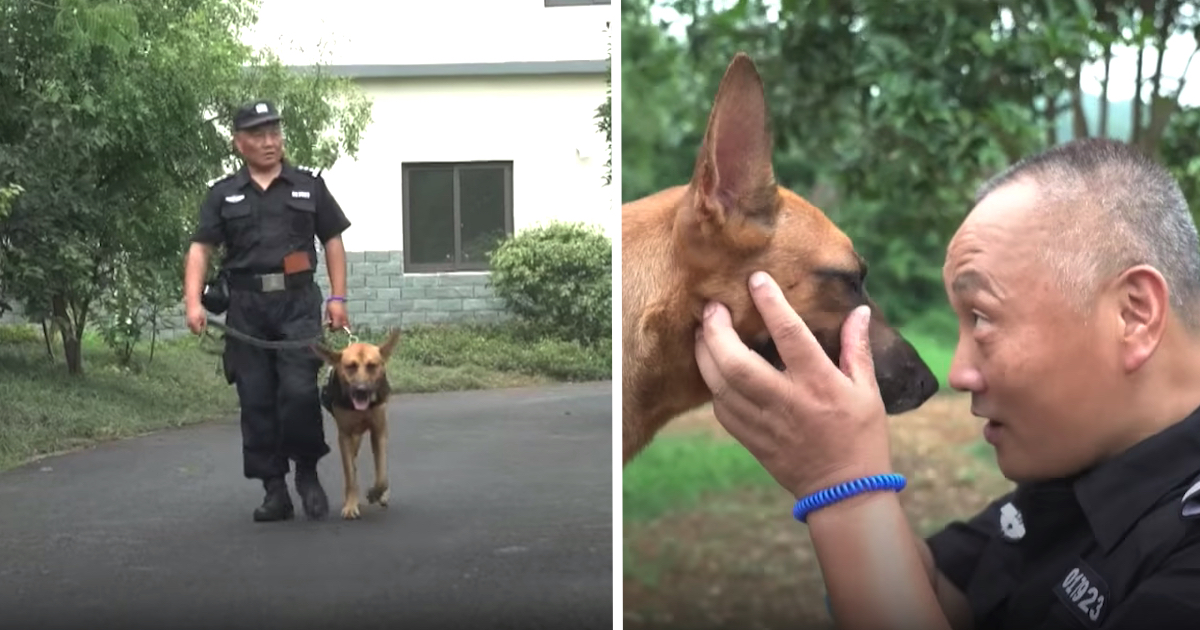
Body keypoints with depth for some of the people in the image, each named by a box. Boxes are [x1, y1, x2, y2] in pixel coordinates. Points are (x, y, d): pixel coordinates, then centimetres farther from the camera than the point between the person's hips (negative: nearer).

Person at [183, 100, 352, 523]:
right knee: (256, 401, 2)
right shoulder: (223, 195, 11)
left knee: (299, 391, -14)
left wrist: (338, 297, 3)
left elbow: (333, 241, 12)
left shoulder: (309, 186, 11)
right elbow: (200, 249, 4)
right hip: (246, 306, 2)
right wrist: (193, 302, -10)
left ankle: (307, 472, 7)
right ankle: (274, 491, 11)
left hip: (298, 302, -2)